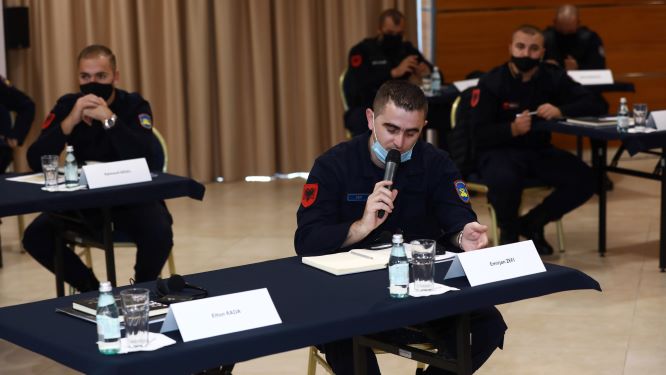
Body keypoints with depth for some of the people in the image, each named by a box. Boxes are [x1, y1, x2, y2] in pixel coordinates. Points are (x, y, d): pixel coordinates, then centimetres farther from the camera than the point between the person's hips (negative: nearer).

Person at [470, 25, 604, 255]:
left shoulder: (553, 77, 1)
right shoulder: (491, 83, -10)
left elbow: (593, 106, -4)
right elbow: (479, 134, -14)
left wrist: (560, 111, -23)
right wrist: (512, 129, -32)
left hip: (539, 151, 5)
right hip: (499, 151, -4)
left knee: (584, 180, -17)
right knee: (505, 181, -38)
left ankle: (532, 223, 8)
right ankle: (508, 230, -2)